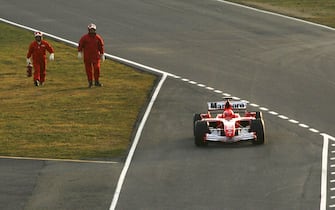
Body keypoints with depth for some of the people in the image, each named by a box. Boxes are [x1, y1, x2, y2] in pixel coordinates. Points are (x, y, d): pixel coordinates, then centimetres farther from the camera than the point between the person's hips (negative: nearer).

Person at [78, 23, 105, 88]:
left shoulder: (98, 38, 2)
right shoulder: (84, 37, -3)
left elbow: (101, 46, 10)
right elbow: (80, 45, -2)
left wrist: (102, 55, 12)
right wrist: (79, 53, -13)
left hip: (96, 56, 1)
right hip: (87, 56, -1)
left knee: (97, 68, -8)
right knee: (88, 69, 3)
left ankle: (97, 82, 4)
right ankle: (90, 82, 15)